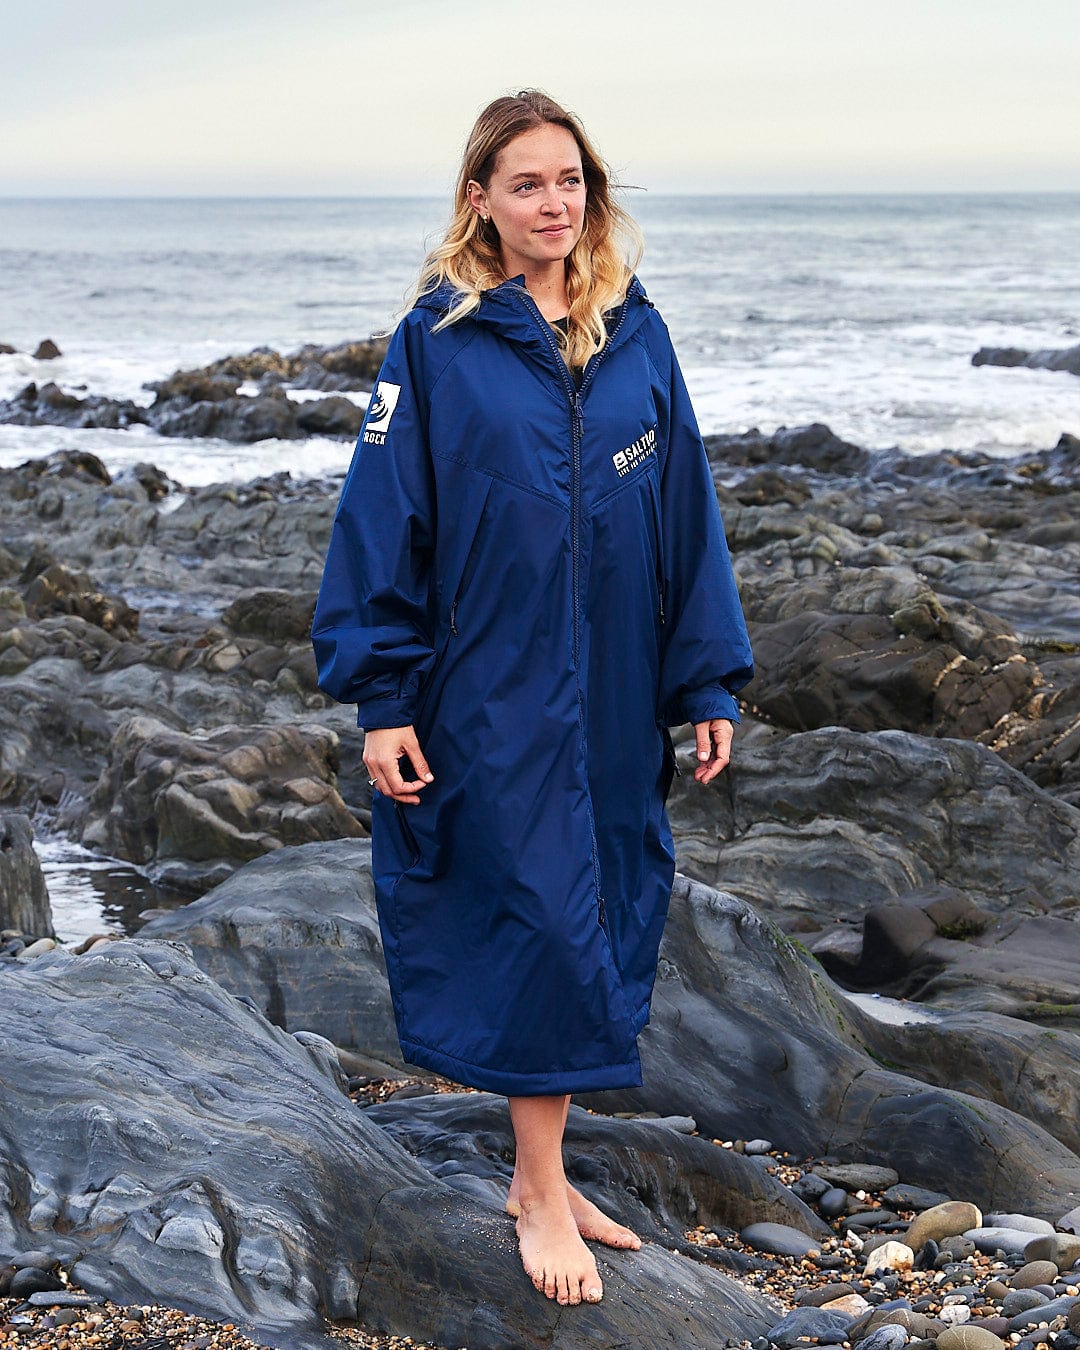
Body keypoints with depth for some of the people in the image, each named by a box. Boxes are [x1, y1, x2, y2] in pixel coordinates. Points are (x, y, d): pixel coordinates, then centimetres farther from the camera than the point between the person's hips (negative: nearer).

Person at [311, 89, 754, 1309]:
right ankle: (540, 1191, 10)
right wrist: (380, 696, -9)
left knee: (612, 921, 8)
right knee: (544, 921, -5)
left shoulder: (632, 332, 5)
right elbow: (381, 517, -6)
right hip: (492, 693, -4)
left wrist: (709, 681, 6)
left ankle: (542, 1171, 22)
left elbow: (686, 513, 7)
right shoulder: (438, 339, -6)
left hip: (616, 698, 4)